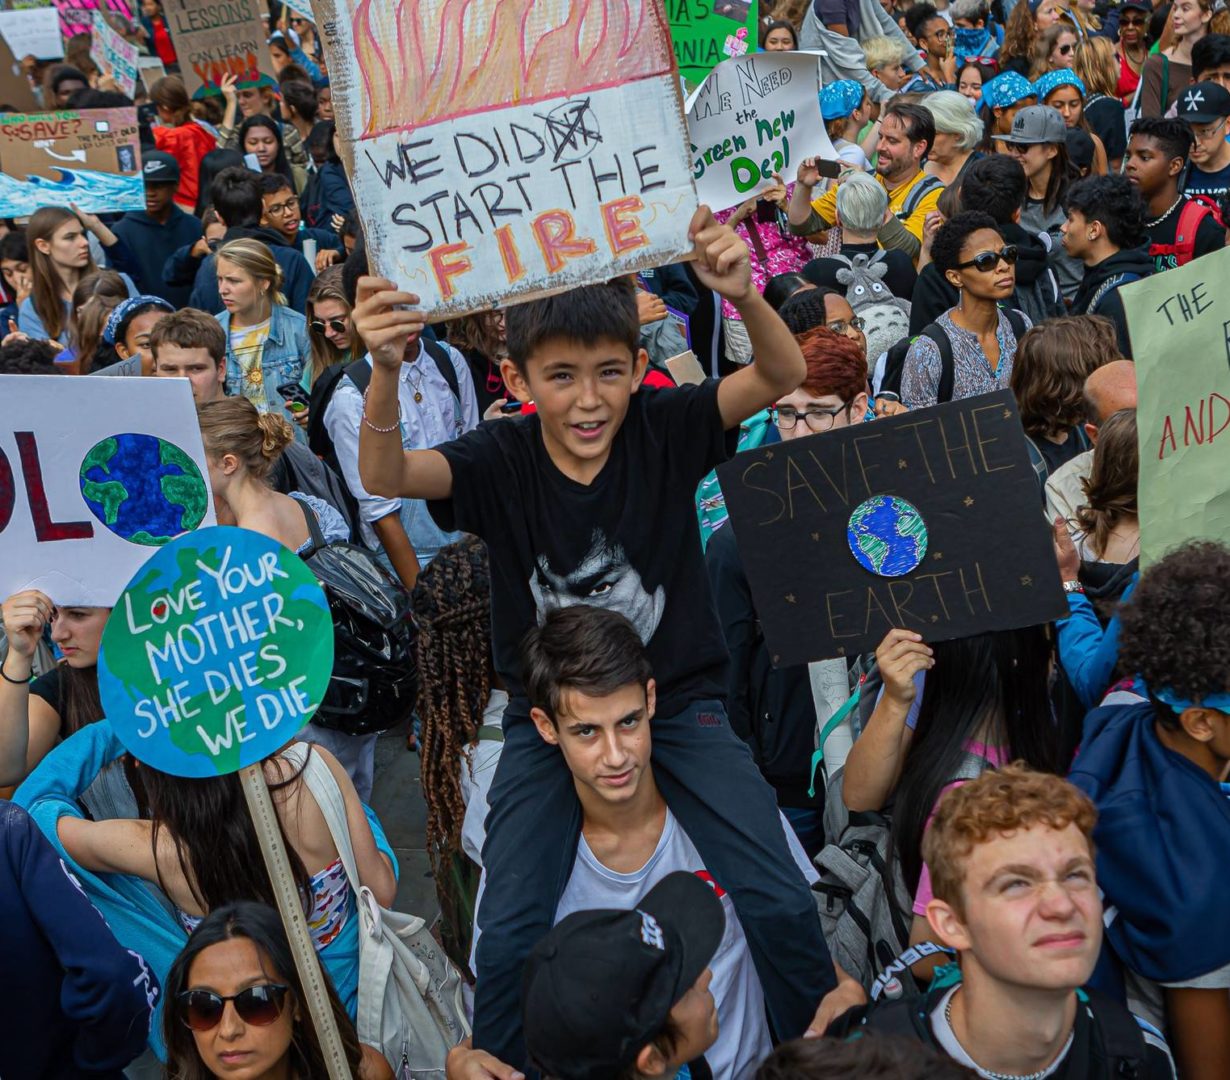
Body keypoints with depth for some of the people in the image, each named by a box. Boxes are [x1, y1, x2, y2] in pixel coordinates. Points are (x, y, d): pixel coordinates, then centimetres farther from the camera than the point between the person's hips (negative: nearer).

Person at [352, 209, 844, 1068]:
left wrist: (745, 297, -44)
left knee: (780, 901, -8)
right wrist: (386, 372, -48)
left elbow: (783, 376, -22)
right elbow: (385, 476, -28)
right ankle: (496, 1065, 19)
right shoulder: (501, 459, -11)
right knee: (509, 932, -11)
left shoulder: (663, 429, -10)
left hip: (679, 698, 0)